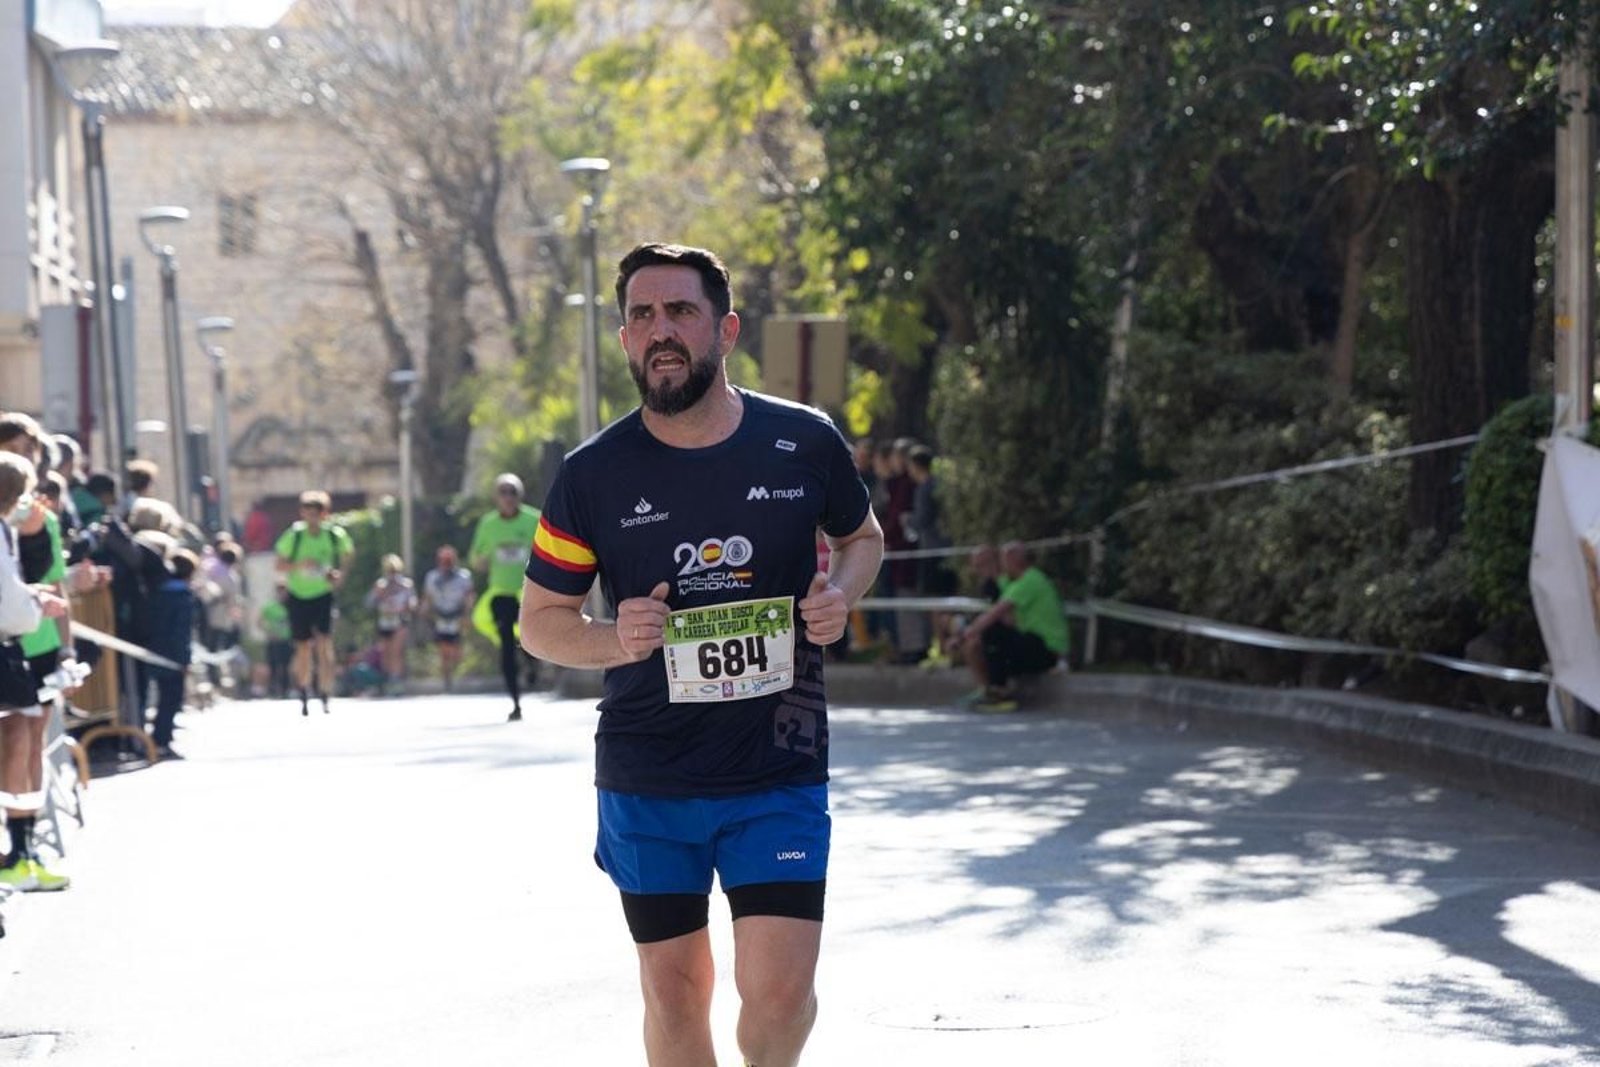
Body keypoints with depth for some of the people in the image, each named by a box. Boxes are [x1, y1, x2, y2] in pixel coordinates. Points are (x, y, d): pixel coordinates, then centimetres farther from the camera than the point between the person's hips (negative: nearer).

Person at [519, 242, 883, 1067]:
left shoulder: (804, 442, -3)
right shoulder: (594, 473, -4)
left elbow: (863, 537, 17)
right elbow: (539, 620, 5)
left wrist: (840, 591, -6)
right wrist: (616, 641, -16)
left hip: (780, 773, 0)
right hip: (647, 781, 1)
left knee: (780, 988, -11)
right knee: (674, 993, 9)